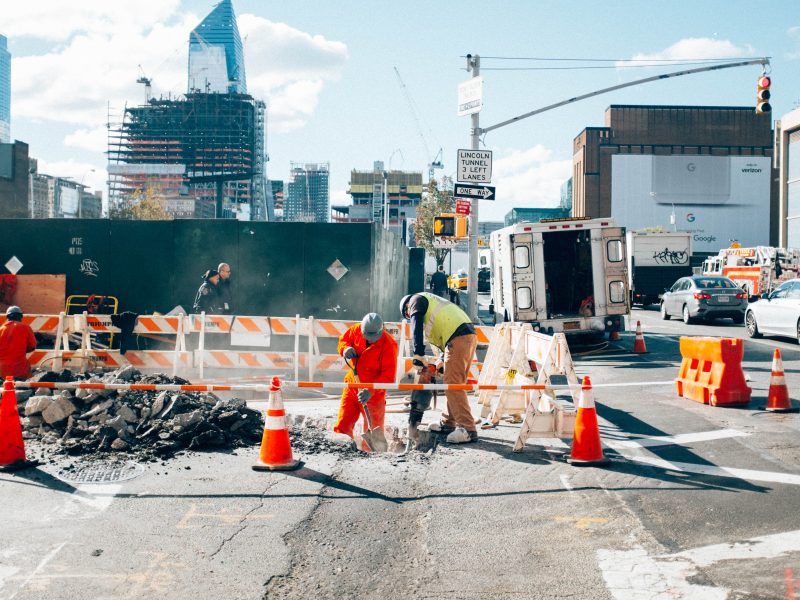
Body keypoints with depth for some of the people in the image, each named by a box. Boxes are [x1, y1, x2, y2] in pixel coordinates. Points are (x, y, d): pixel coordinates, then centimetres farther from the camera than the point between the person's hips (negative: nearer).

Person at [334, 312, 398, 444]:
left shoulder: (388, 344, -21)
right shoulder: (356, 330, -8)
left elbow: (388, 376, -22)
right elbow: (343, 340, 13)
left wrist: (371, 390, -33)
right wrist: (345, 349, -11)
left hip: (374, 393, -4)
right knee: (342, 426, 5)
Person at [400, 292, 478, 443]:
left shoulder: (416, 300, 10)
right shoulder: (431, 302, 36)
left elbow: (416, 328, -5)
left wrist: (419, 356, -8)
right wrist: (445, 360, 25)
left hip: (458, 338, -10)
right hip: (470, 336, 10)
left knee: (453, 385, -12)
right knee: (455, 383, 16)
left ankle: (468, 429, -17)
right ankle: (448, 423, 25)